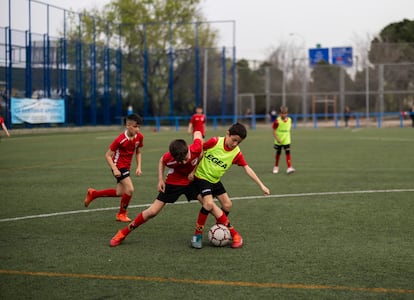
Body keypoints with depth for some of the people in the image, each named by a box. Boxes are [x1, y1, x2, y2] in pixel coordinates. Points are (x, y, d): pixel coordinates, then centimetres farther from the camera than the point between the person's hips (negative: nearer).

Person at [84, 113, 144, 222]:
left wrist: (138, 167, 0)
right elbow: (108, 155, -17)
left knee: (119, 193, 11)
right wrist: (115, 169, -26)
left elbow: (138, 153, 10)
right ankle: (122, 214, 6)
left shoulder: (139, 137, -7)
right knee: (130, 189, -16)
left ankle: (93, 193, 31)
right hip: (118, 166, -7)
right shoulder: (120, 139, -24)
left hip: (126, 166, 7)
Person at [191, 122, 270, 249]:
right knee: (209, 203, -24)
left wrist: (261, 185, -13)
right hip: (201, 176, -6)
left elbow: (247, 169, -8)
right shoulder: (215, 142, -20)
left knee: (227, 205, 6)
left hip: (215, 180, 6)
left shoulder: (236, 153, -8)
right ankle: (197, 235, -10)